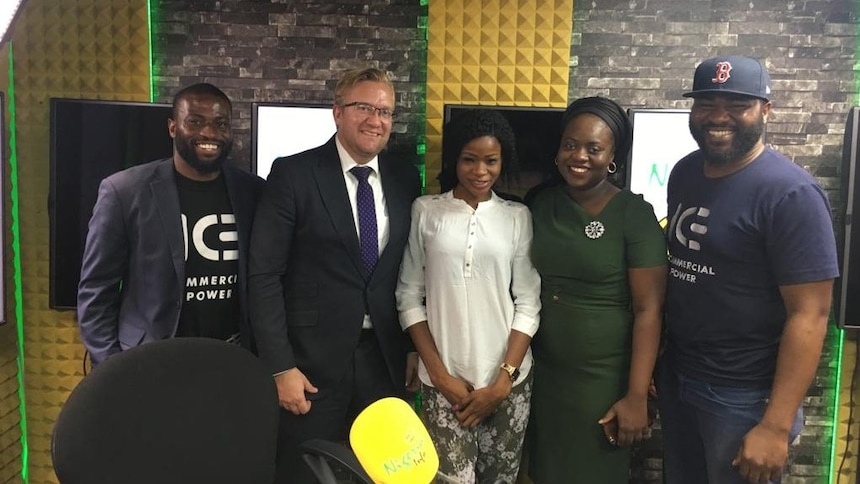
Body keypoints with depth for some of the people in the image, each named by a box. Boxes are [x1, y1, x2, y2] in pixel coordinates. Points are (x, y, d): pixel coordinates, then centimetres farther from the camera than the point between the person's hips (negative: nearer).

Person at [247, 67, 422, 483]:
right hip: (313, 359, -3)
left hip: (384, 358, 4)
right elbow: (264, 275, -10)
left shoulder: (405, 179, 5)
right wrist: (280, 366, -13)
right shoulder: (293, 173, -8)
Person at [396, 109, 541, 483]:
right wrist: (440, 374, -5)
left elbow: (528, 303, 1)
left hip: (508, 379, 1)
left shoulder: (518, 217, 2)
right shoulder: (425, 211, 0)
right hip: (444, 381, -1)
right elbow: (409, 297, 1)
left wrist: (502, 381, -5)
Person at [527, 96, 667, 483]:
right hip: (542, 371, 4)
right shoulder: (541, 204, 2)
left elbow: (649, 309, -13)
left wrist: (637, 396, -16)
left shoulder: (634, 214, -11)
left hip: (604, 378, -4)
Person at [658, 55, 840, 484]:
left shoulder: (790, 194, -17)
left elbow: (809, 315, -19)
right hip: (675, 376, 6)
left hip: (743, 394, -6)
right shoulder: (683, 173, 3)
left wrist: (775, 426, -21)